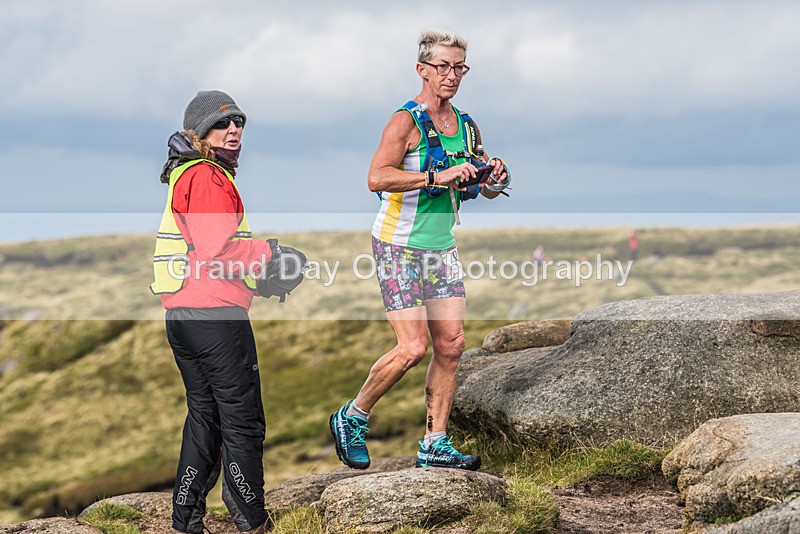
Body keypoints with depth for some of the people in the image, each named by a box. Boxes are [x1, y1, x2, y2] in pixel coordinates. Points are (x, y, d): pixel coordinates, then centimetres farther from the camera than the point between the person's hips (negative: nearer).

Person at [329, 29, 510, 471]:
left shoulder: (467, 127, 9)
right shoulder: (406, 122, -13)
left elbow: (483, 190, 18)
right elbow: (377, 177, -28)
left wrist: (493, 181, -6)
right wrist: (437, 176, -34)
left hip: (442, 248, 7)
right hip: (399, 247, -7)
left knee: (451, 344, 1)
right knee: (413, 348, -12)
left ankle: (435, 444, 9)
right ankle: (352, 418, 9)